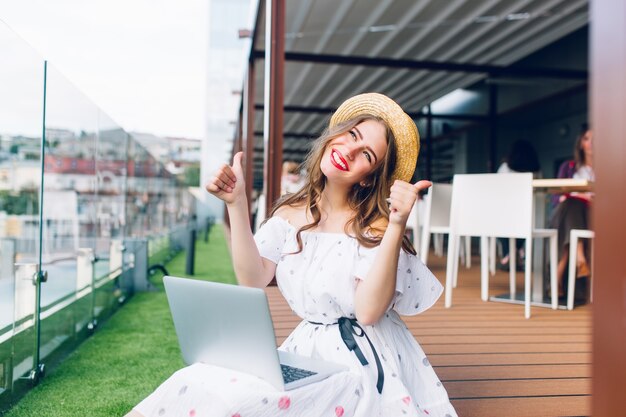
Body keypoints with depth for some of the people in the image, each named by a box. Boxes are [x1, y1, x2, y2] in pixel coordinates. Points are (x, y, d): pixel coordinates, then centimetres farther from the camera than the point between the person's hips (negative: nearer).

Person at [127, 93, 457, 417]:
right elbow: (252, 280, -5)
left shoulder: (374, 226, -10)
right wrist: (236, 204, -10)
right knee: (205, 383, -19)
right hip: (306, 352, 5)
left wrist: (397, 225, -29)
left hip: (364, 360, -4)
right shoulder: (290, 214, 5)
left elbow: (368, 311, -22)